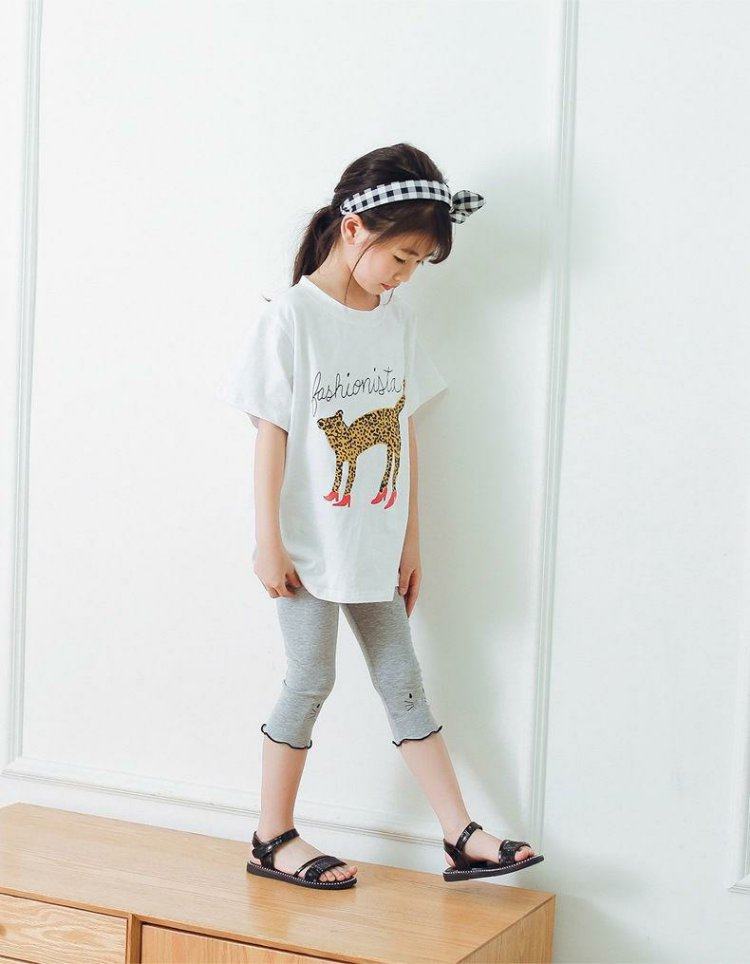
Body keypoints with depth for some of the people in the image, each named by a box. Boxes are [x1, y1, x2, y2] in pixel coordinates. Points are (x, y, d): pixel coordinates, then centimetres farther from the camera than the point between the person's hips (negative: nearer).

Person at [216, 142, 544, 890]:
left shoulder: (398, 318, 5)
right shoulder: (292, 316, -11)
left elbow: (405, 431, 8)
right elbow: (271, 432, -11)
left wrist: (410, 540, 9)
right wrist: (268, 540, -13)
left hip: (375, 543, 5)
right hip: (309, 541, -5)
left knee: (402, 681, 10)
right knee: (311, 681, 3)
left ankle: (461, 837, 14)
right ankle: (272, 839, 18)